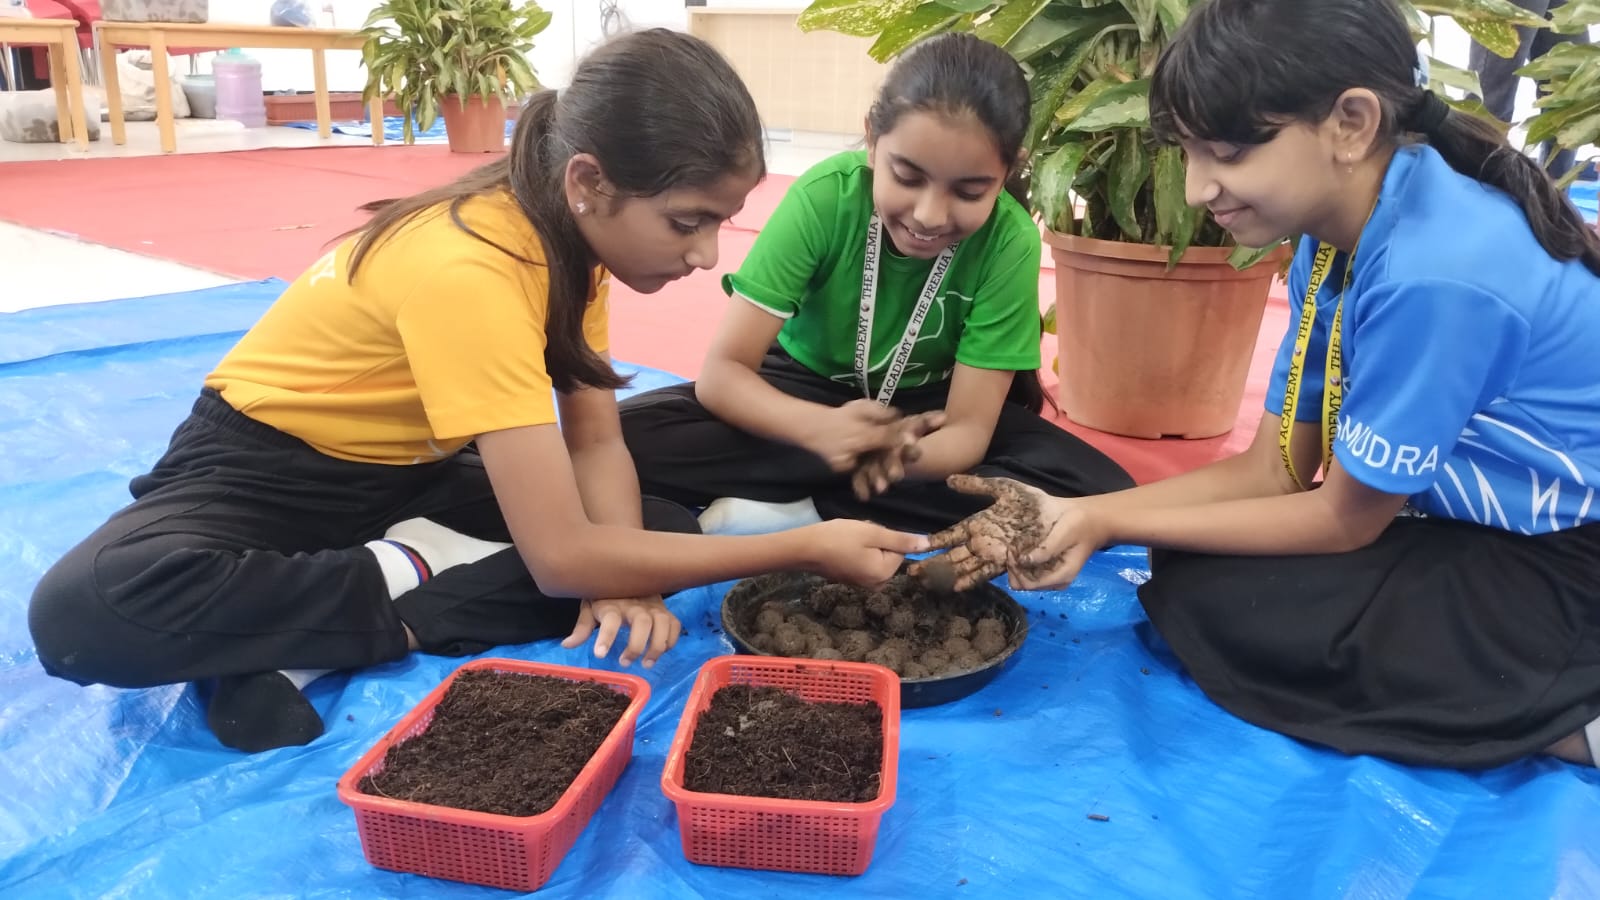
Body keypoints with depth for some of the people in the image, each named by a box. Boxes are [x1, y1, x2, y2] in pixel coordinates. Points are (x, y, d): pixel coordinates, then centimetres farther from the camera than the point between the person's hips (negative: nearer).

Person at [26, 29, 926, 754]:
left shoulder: (569, 233, -11)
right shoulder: (464, 268, -35)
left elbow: (597, 441, -9)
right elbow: (562, 557, -37)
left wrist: (619, 574, -29)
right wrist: (805, 547, -32)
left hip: (408, 471, 7)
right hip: (267, 465, -7)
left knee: (665, 529, -11)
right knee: (85, 611, -36)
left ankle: (304, 649, -15)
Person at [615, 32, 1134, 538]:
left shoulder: (1009, 242, -24)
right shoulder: (825, 196, -25)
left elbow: (969, 431, -24)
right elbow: (721, 373, -25)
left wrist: (907, 454, -48)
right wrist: (821, 428, -45)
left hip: (927, 412, 1)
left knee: (1101, 491, -26)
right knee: (628, 436, -26)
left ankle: (794, 512, -25)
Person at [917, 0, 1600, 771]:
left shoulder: (1434, 273, -31)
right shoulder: (1338, 242, -4)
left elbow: (1343, 520, -18)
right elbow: (1274, 469, -1)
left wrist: (1109, 525, -17)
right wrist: (1073, 513, -11)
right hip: (1485, 529, 8)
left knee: (1209, 598, -15)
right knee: (1195, 567, 0)